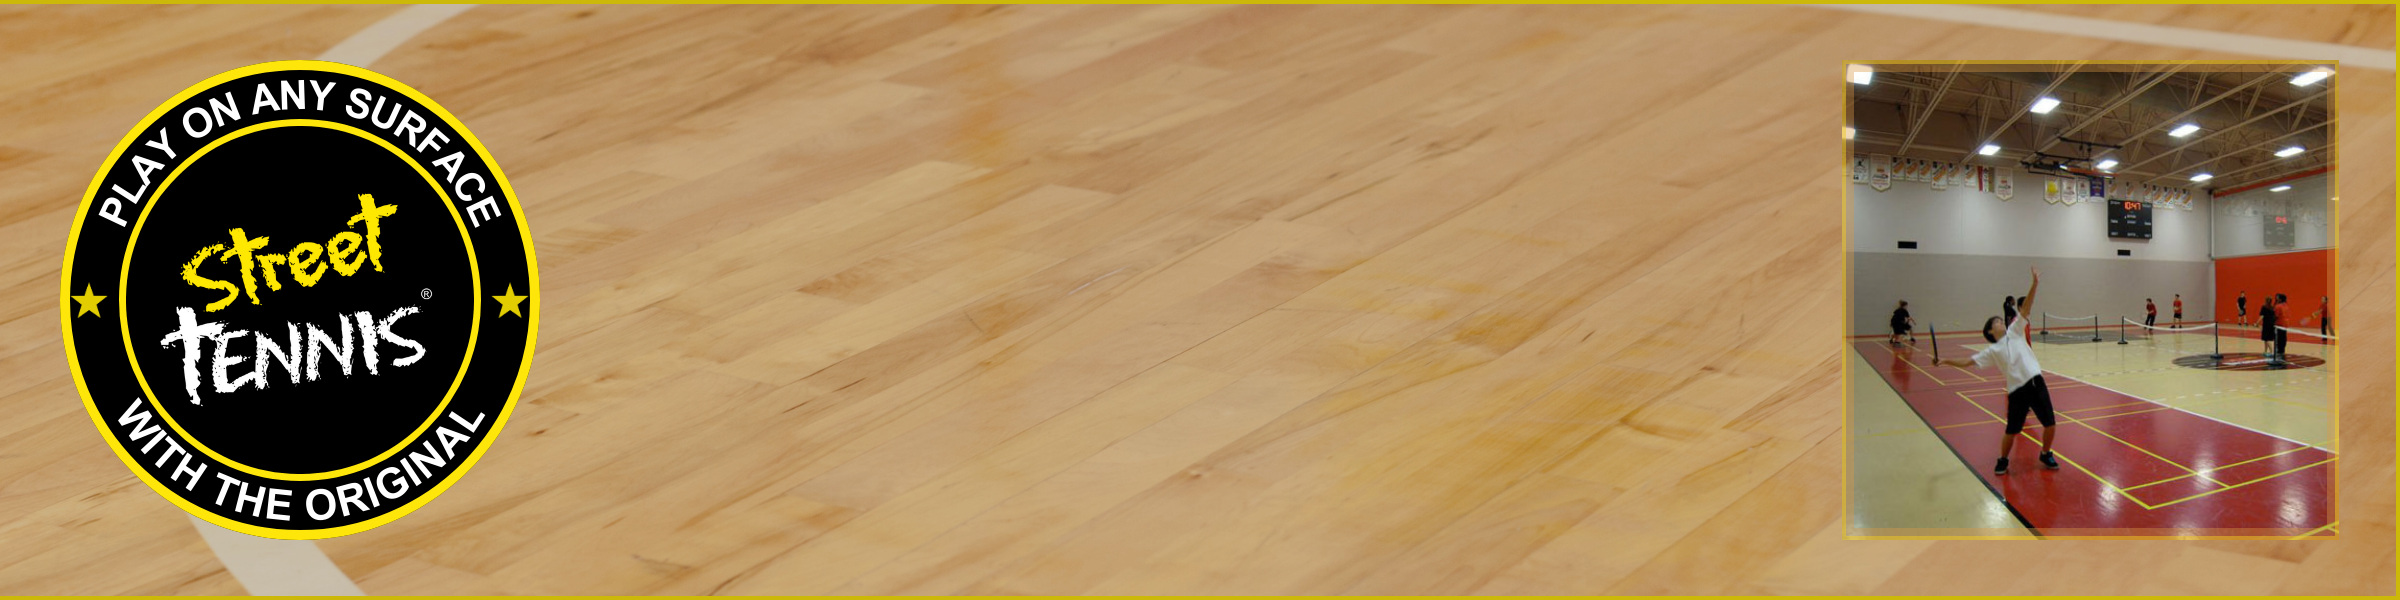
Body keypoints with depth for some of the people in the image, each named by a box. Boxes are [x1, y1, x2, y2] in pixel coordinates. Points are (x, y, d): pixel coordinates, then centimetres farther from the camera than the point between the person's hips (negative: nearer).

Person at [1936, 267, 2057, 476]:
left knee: (2050, 424, 2)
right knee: (2012, 431, 0)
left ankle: (2046, 455, 27)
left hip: (2036, 383, 2)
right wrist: (1946, 361, -8)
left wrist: (2035, 284, -6)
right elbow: (1966, 362, 5)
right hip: (2017, 390, -2)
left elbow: (2025, 309, 3)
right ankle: (2003, 461, 24)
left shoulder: (2014, 332, 11)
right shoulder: (1992, 351, 7)